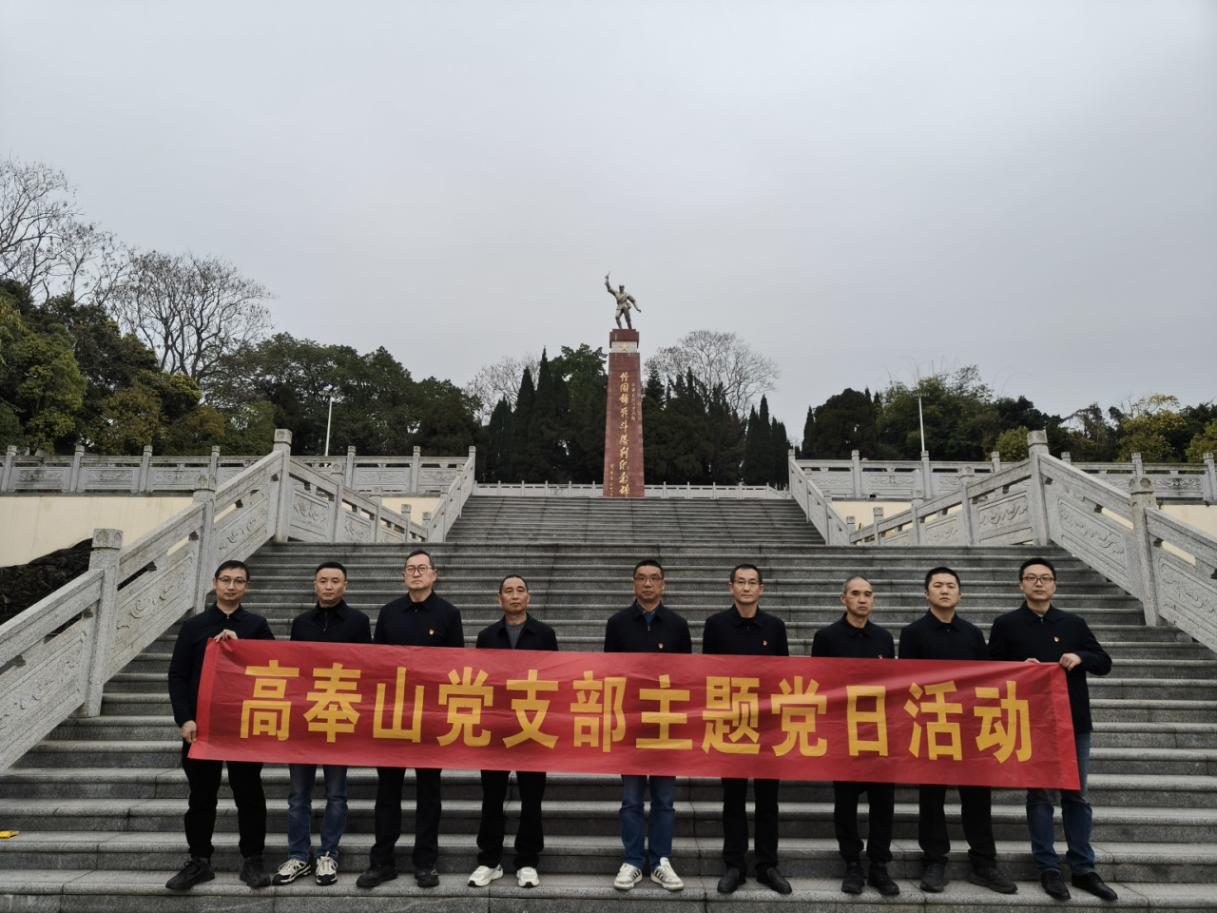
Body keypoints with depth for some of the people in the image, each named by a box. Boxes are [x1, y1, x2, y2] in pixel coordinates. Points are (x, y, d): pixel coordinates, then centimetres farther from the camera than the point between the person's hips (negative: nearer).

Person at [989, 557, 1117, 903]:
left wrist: (1081, 658, -10)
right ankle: (1049, 868, 14)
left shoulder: (1074, 624, 8)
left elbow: (1104, 663, 10)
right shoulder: (1006, 625, 0)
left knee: (1077, 796, 9)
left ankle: (1083, 869, 20)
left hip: (1074, 722, 3)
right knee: (1040, 796, 4)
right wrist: (1019, 667, -18)